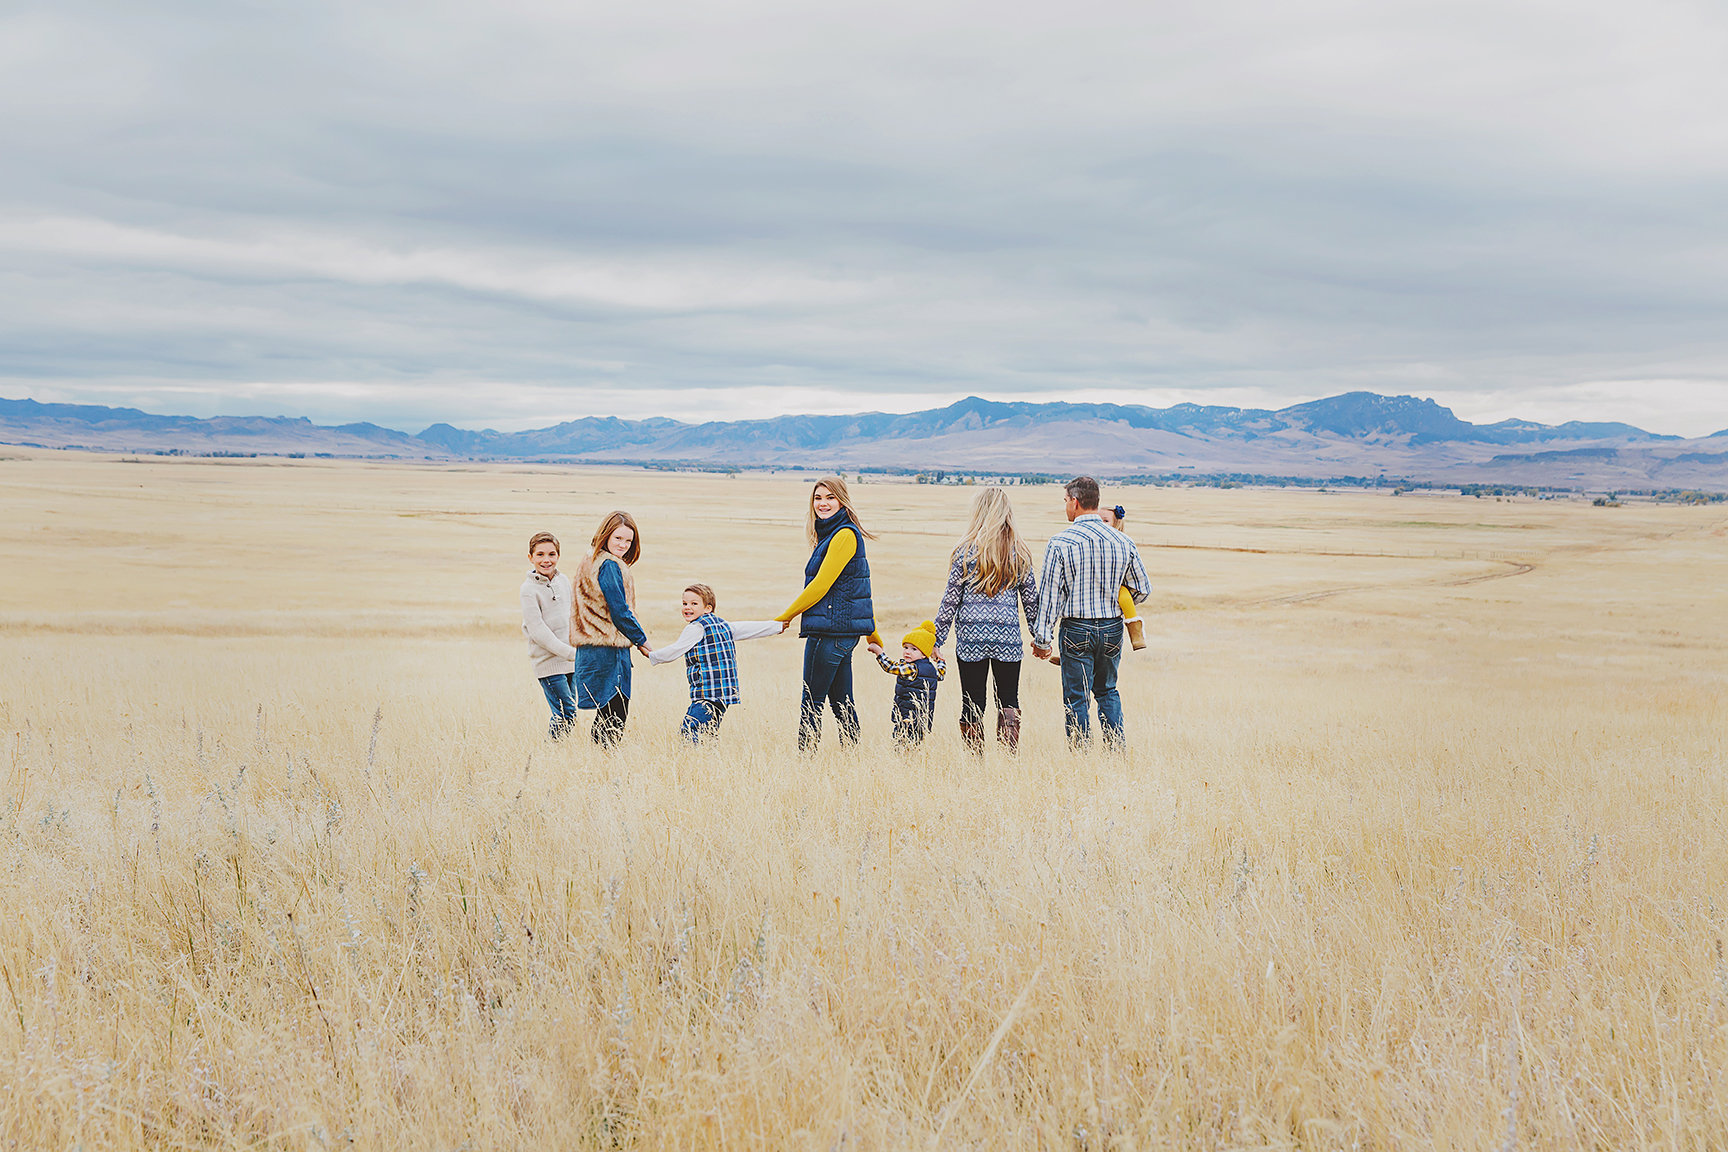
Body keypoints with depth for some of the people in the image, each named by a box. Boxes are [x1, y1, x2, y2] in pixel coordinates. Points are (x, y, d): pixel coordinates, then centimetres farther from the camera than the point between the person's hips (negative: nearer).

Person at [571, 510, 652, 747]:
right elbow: (619, 612, -16)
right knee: (615, 718, -7)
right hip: (609, 651, -10)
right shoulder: (610, 566, -13)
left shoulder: (590, 563, 17)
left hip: (589, 649, 10)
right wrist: (641, 640, -5)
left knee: (607, 716, 12)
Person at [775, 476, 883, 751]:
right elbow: (859, 587, 24)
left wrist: (784, 617, -6)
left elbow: (821, 585, -16)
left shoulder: (845, 535, -13)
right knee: (841, 703, 11)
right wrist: (875, 639, 29)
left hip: (832, 631, -10)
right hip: (843, 631, 10)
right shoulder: (830, 534, 18)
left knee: (811, 703, -7)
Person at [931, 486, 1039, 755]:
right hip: (1008, 637, 2)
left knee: (972, 702, 5)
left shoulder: (966, 551, -5)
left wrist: (936, 639, 5)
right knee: (1008, 699, 11)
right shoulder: (1019, 553, 2)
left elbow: (951, 598, -2)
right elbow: (1031, 599, 7)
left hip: (971, 635, -2)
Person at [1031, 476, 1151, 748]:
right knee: (1107, 691, 20)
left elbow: (1049, 594, -9)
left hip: (1076, 630, -4)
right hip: (1112, 629, 4)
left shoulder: (1060, 542, -9)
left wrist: (1042, 639, -5)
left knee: (1077, 698, 4)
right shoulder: (1122, 542, 1)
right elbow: (1142, 590, 9)